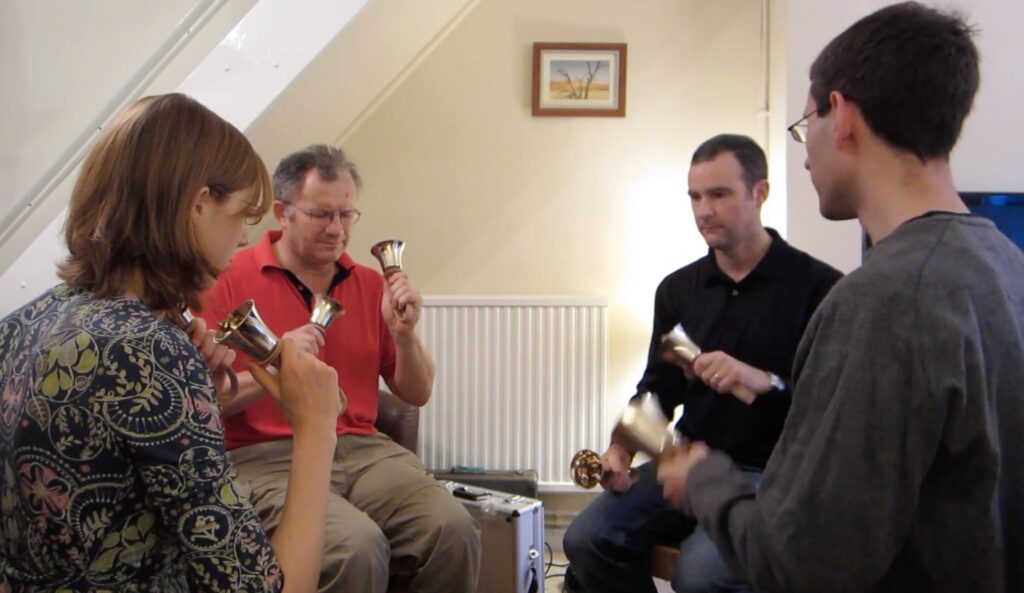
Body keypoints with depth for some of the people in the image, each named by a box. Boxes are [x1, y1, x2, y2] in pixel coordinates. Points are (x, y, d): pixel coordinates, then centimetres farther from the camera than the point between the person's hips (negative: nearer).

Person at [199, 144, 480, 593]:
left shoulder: (370, 284, 12)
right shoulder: (232, 279, -1)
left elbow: (417, 394, 14)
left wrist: (404, 333, -3)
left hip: (363, 449, 4)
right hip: (266, 456, -4)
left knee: (454, 530, -22)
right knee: (358, 547, -32)